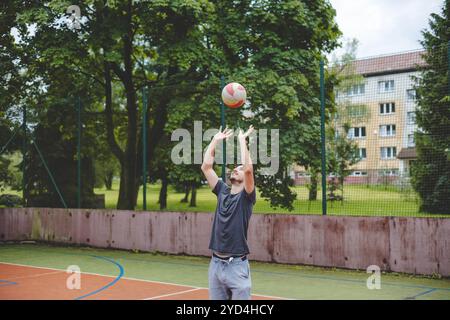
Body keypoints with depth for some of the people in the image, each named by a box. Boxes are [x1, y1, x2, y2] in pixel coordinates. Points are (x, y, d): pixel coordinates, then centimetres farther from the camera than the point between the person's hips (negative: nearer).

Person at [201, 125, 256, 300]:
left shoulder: (246, 197, -3)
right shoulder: (222, 191, 11)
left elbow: (248, 168, -21)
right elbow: (206, 166, 6)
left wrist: (242, 140, -12)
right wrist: (215, 140, 7)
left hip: (237, 265, -5)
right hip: (215, 263, 5)